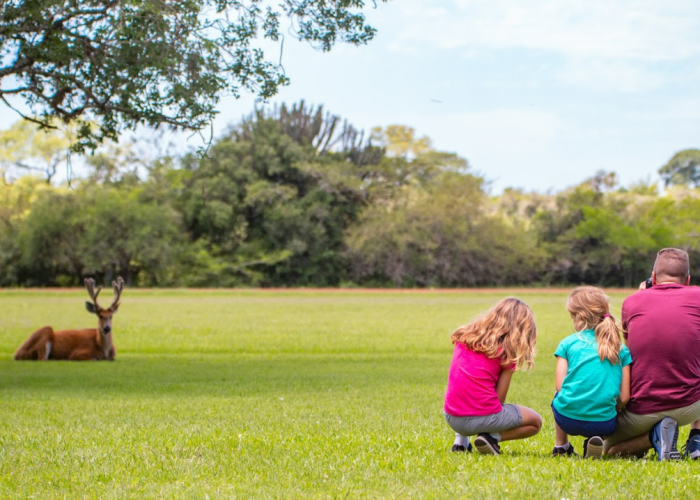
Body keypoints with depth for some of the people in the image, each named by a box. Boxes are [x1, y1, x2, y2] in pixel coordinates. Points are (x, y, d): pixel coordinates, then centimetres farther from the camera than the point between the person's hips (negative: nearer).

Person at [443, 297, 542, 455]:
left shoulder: (465, 336, 9)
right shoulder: (507, 350, -5)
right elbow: (500, 398, -6)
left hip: (452, 419, 5)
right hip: (484, 417, -5)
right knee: (536, 422, 20)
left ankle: (460, 439, 17)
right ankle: (492, 437, -3)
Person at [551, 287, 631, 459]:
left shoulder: (568, 343, 5)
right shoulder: (621, 349, 8)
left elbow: (559, 386, 1)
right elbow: (624, 397, 2)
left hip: (568, 419, 1)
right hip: (604, 423, -1)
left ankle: (561, 445, 30)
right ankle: (596, 438, 3)